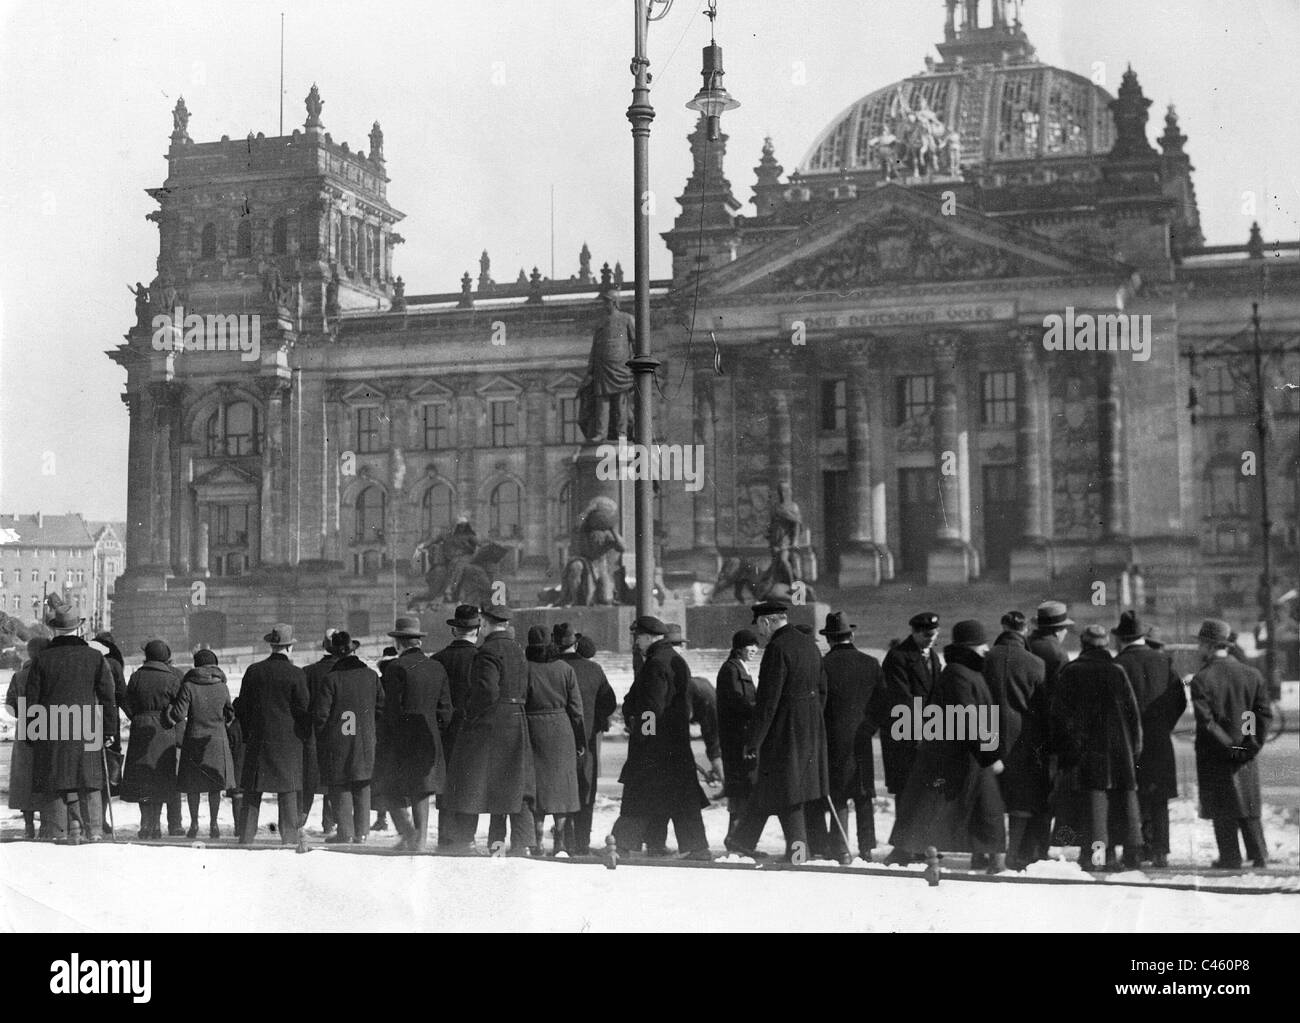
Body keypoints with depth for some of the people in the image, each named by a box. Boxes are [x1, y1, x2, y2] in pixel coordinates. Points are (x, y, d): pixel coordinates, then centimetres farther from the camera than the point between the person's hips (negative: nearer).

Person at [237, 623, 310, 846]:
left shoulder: (253, 671, 3)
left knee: (252, 792, 8)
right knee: (288, 792, 1)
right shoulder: (296, 674, -7)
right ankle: (289, 838, 1)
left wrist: (247, 736, 17)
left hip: (258, 740, 3)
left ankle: (246, 838, 9)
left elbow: (243, 709, 7)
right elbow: (304, 711, -4)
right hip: (288, 742, -3)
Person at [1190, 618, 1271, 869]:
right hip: (1246, 755, 4)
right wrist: (1252, 745, -4)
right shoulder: (1252, 675, 2)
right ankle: (1259, 855, 15)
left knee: (1223, 810, 5)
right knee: (1249, 805, 14)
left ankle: (1230, 857, 7)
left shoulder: (1201, 679, -12)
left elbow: (1205, 721, -18)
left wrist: (1228, 745, -12)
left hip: (1215, 755, -4)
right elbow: (1265, 714, -2)